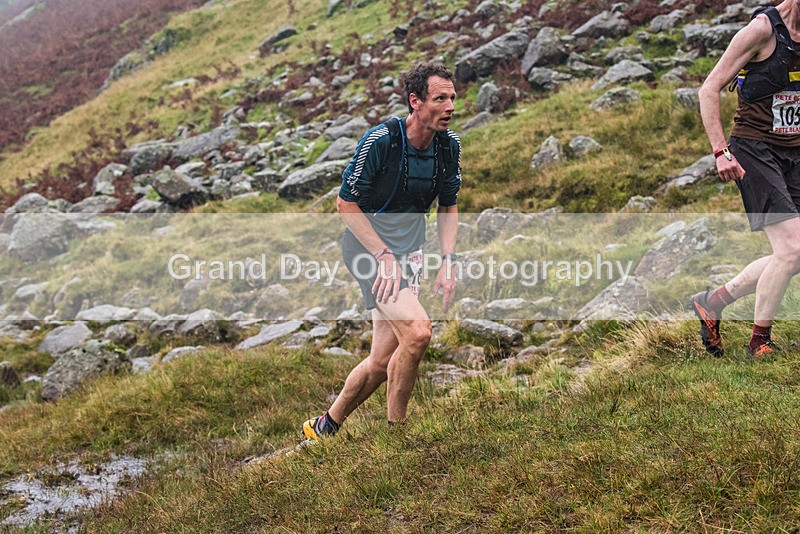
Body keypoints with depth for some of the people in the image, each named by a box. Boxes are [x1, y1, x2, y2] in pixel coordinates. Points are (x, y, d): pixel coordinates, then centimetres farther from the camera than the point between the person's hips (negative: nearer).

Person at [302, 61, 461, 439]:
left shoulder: (450, 145, 0)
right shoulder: (380, 140, -19)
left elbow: (448, 207, 12)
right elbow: (346, 203, -13)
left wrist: (448, 261, 0)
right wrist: (384, 255, -18)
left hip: (408, 252, 6)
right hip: (368, 245, -6)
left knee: (383, 360, 5)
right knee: (417, 332, -25)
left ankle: (324, 427, 26)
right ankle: (394, 432, -5)